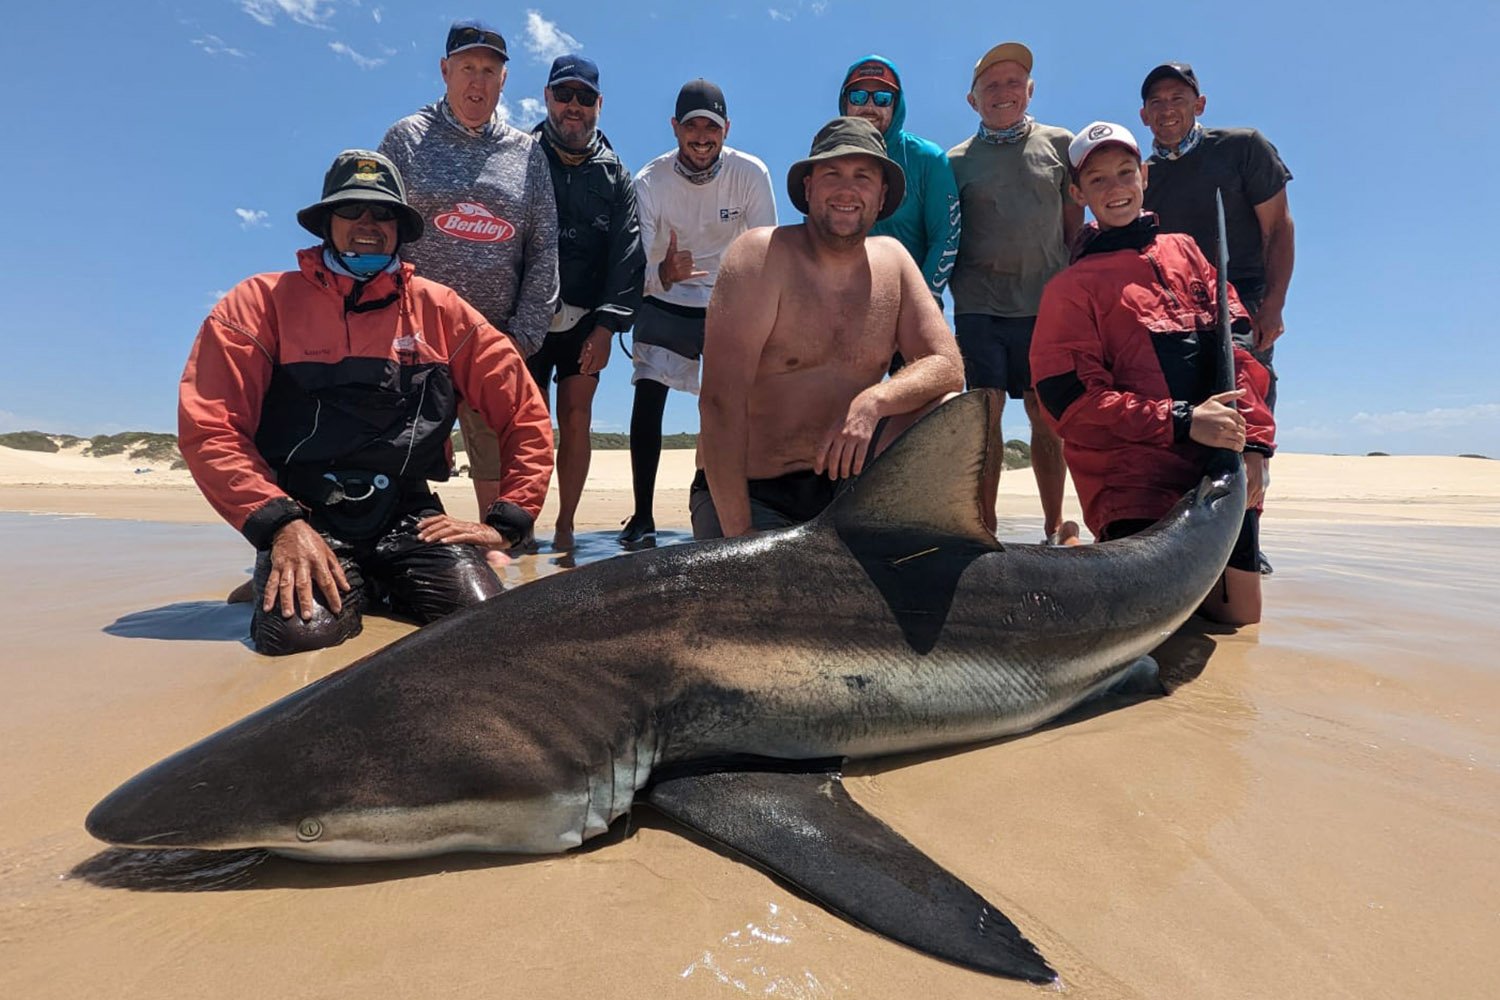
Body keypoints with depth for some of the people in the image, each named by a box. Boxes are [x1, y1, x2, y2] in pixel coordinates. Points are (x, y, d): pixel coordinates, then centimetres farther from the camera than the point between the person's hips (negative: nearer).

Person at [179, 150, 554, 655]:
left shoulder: (438, 308, 8)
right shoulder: (264, 302, 4)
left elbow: (525, 413, 6)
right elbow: (207, 427, -3)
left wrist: (505, 523, -2)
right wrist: (282, 523, -16)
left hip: (409, 518, 1)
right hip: (306, 520, -1)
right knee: (300, 631, -29)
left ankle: (387, 585, 10)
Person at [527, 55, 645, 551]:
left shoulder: (613, 173, 11)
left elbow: (627, 254, 3)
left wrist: (607, 325, -7)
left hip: (586, 320, 1)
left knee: (575, 419, 1)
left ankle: (565, 530, 11)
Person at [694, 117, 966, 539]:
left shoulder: (892, 259, 4)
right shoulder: (761, 256, -12)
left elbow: (948, 365, -2)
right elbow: (719, 401, -21)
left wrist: (874, 401, -25)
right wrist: (738, 535, -25)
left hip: (847, 479, 5)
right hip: (751, 493, -4)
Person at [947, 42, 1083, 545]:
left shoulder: (1059, 144, 12)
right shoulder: (957, 160, 10)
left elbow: (1075, 225, 12)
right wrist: (958, 290, 0)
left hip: (1047, 306, 1)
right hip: (980, 309, -1)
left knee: (1047, 419, 4)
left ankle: (1055, 525, 16)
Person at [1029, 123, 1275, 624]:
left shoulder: (1183, 250, 15)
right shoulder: (1072, 286, 1)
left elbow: (1238, 348, 10)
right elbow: (1069, 397, -10)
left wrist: (1253, 443, -4)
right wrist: (1182, 420, -17)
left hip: (1223, 469, 5)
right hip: (1133, 477, -5)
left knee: (1242, 617, 8)